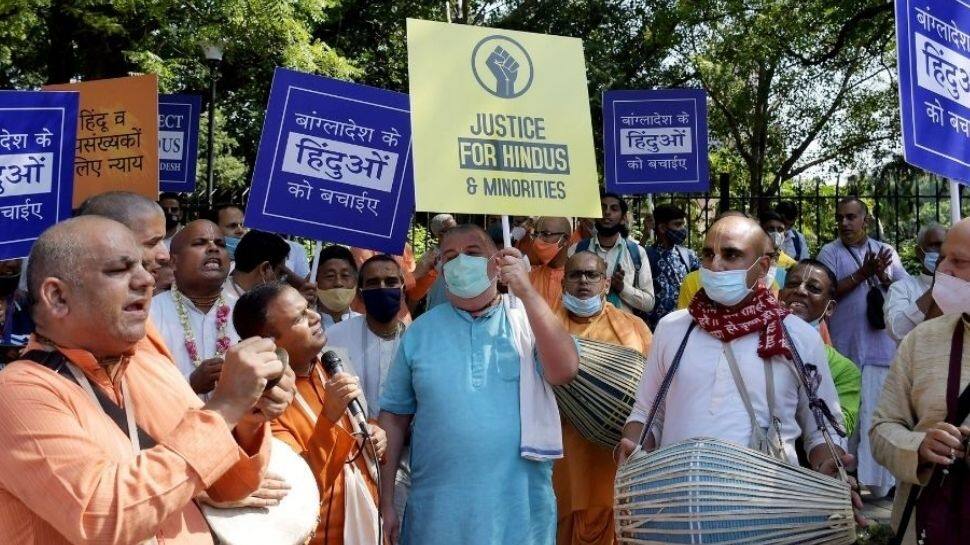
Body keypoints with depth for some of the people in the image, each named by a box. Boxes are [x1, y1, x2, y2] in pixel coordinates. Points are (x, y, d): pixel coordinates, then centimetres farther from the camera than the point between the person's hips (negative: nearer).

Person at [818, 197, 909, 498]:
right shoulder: (830, 252, 3)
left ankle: (879, 480, 10)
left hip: (880, 346, 2)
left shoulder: (886, 251, 11)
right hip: (843, 347, -2)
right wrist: (863, 273, -16)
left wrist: (882, 276, -9)